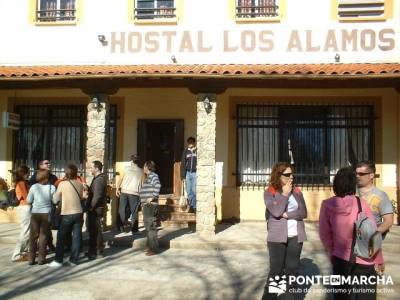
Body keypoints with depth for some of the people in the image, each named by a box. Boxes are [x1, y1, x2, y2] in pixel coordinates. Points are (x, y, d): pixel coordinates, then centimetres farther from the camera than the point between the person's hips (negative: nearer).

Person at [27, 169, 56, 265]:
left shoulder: (34, 187, -8)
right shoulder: (52, 187, -9)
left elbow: (29, 200, -1)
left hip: (35, 213, 0)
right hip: (47, 213, 0)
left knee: (33, 235, 10)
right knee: (43, 235, 9)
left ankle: (31, 258, 13)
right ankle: (41, 258, 11)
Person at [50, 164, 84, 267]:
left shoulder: (62, 184, -8)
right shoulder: (80, 184, 1)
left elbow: (55, 199, 1)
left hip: (67, 214, -3)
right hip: (78, 213, 3)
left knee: (61, 237, 8)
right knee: (76, 237, 8)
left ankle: (58, 260, 10)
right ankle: (74, 259, 14)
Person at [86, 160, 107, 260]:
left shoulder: (99, 179, -18)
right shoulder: (98, 178, 15)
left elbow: (97, 196, -24)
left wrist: (91, 207, -17)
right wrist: (88, 188, 2)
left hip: (95, 209, -11)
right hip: (97, 208, 11)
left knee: (94, 230, -4)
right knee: (97, 228, 19)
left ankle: (93, 252, 2)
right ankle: (100, 247, 30)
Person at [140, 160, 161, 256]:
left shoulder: (153, 176, -10)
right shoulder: (147, 177, 20)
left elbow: (158, 186, -28)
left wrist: (152, 197, -26)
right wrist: (143, 204, 21)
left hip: (151, 205, -10)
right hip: (146, 205, 10)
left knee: (151, 226, -8)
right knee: (147, 226, 16)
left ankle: (154, 248, -3)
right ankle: (150, 246, 26)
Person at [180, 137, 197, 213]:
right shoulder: (185, 151, 9)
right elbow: (183, 164, 11)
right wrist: (183, 175, 7)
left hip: (195, 173, -4)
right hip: (188, 173, 4)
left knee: (194, 190, -8)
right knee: (189, 191, 7)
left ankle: (195, 207, 1)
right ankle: (191, 206, 16)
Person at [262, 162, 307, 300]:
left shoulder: (297, 191, 7)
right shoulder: (269, 193, -4)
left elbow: (303, 212, -1)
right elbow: (276, 211, -18)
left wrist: (287, 215, -13)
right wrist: (285, 194, -12)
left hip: (295, 236, 4)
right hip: (277, 237, -4)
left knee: (292, 269, 10)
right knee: (276, 270, -2)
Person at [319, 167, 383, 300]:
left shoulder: (327, 205, -8)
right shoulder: (360, 203, -12)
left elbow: (325, 234, -3)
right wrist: (378, 260, 4)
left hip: (340, 259, 2)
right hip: (364, 260, -1)